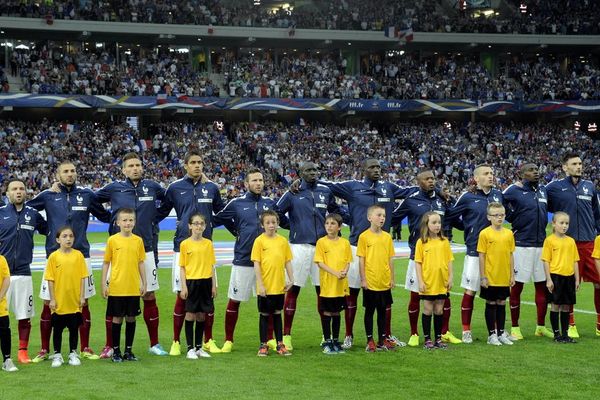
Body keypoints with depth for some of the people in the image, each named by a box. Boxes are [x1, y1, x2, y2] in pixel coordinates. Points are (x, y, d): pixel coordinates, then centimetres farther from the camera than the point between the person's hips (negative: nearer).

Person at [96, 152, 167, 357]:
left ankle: (154, 344, 16)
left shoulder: (152, 187, 4)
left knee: (149, 296, 6)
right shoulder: (114, 188, 0)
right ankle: (109, 346, 8)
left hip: (145, 250, 2)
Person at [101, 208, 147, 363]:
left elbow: (141, 263, 9)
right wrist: (104, 284, -3)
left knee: (131, 318, 8)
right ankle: (116, 351, 14)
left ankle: (129, 350, 18)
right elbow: (106, 263, 1)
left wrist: (144, 283, 6)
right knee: (117, 318, 4)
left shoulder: (138, 240, 3)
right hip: (116, 288, -2)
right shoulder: (112, 240, -3)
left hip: (133, 288, 2)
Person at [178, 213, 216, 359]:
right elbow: (182, 267, -1)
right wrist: (183, 286, -8)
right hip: (191, 282, -3)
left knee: (201, 315, 8)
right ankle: (190, 348, 7)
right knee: (190, 314, 0)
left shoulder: (208, 244, 5)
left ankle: (199, 347, 17)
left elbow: (211, 266, 9)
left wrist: (213, 285, 4)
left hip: (206, 282, 3)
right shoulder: (185, 244, -2)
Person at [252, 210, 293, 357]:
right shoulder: (259, 241, -7)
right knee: (264, 315, 6)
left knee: (277, 314, 13)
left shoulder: (283, 241, 3)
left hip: (279, 286, 3)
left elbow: (287, 262, 8)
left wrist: (290, 279, 0)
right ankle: (263, 345, 16)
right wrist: (260, 284, -14)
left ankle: (280, 344, 20)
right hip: (265, 287, -3)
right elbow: (256, 264, -9)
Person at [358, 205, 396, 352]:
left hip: (384, 282, 4)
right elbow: (361, 259, -6)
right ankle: (370, 340, 14)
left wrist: (392, 278, 8)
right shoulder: (364, 236, -7)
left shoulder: (387, 237, 4)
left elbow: (390, 259, 9)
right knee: (369, 311, 6)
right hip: (370, 283, -4)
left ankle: (383, 339, 21)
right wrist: (363, 279, -9)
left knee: (382, 310, 12)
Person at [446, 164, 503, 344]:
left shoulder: (498, 195, 8)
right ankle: (466, 331, 9)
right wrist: (468, 228, 6)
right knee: (470, 291, -1)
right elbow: (450, 217, 4)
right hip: (475, 251, -4)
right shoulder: (468, 197, -4)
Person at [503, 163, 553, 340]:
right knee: (517, 286, 1)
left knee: (542, 285, 11)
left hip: (541, 244, 6)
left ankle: (541, 327, 22)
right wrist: (513, 218, -2)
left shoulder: (543, 190, 11)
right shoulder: (514, 191, -8)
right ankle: (515, 328, 10)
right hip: (522, 244, -6)